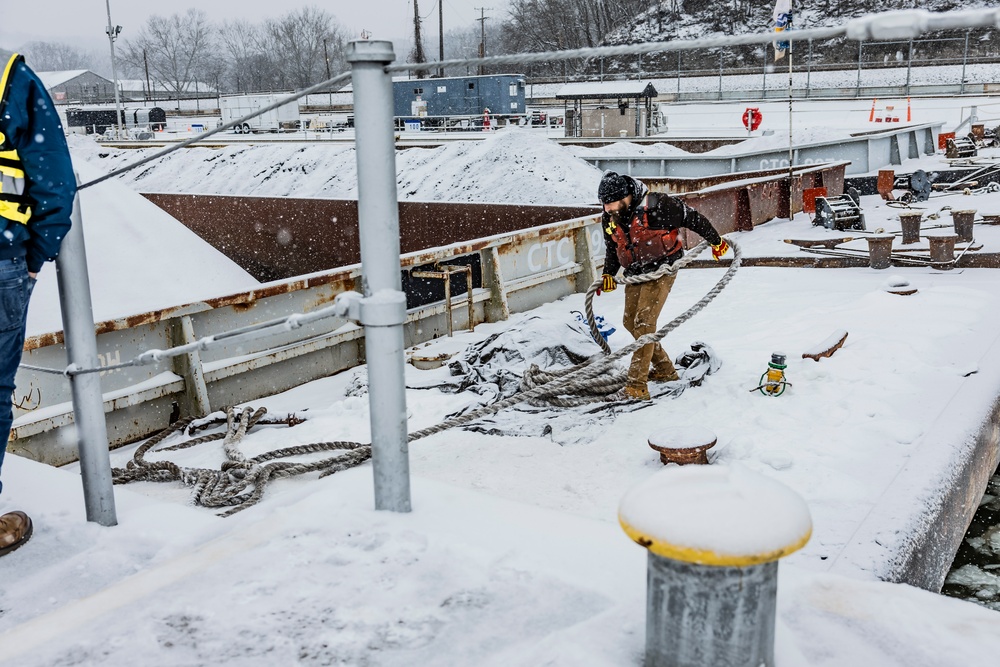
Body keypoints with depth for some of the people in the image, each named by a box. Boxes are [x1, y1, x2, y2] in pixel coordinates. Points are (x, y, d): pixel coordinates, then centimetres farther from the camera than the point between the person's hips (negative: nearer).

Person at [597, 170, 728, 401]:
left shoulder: (655, 205, -22)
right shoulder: (609, 219, -1)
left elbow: (692, 218, -10)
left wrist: (716, 241, 1)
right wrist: (608, 274, 0)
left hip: (661, 270, -7)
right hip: (635, 274, 8)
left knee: (644, 322, -18)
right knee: (630, 322, 9)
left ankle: (637, 385, -18)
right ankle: (664, 370, 26)